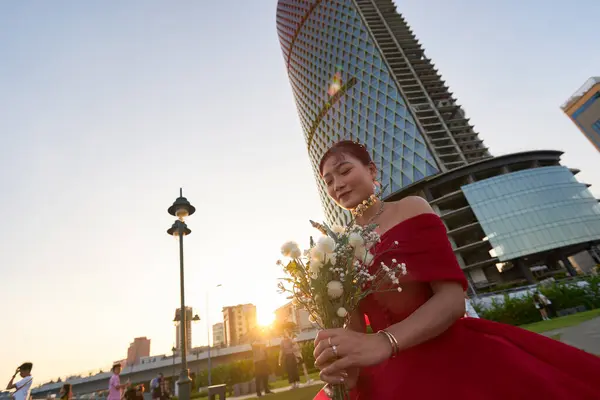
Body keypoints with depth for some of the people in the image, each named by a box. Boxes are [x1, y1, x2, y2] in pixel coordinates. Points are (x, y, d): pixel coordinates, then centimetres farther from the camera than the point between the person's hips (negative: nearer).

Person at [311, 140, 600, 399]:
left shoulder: (410, 209, -6)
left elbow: (452, 299, -15)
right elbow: (355, 325, 4)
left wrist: (384, 342, -31)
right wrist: (346, 363, -19)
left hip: (450, 353, -2)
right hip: (390, 373, 3)